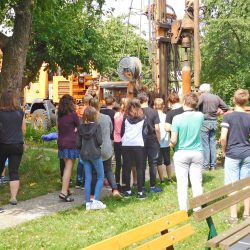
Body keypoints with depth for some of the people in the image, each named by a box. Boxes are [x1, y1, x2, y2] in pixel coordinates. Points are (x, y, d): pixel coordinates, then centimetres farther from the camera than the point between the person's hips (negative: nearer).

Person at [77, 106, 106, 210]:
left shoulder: (81, 127, 3)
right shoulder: (96, 126, -10)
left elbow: (78, 144, 4)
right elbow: (100, 141, -13)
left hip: (84, 154, 5)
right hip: (95, 154, -5)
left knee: (87, 178, 10)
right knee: (100, 177, 7)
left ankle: (88, 203, 12)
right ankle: (96, 201, 0)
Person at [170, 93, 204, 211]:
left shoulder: (177, 118, -15)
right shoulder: (200, 116, -6)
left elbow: (173, 140, -12)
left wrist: (171, 144, 7)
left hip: (181, 154, -3)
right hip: (197, 153, 3)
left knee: (182, 184, 5)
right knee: (197, 183, 10)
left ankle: (183, 210, 10)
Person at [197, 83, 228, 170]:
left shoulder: (202, 96, -8)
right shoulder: (216, 97, 8)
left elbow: (195, 106, -22)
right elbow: (225, 108, 11)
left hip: (205, 122, -5)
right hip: (214, 122, 5)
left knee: (205, 144, 0)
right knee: (213, 143, 11)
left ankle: (206, 165, 2)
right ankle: (213, 165, 15)